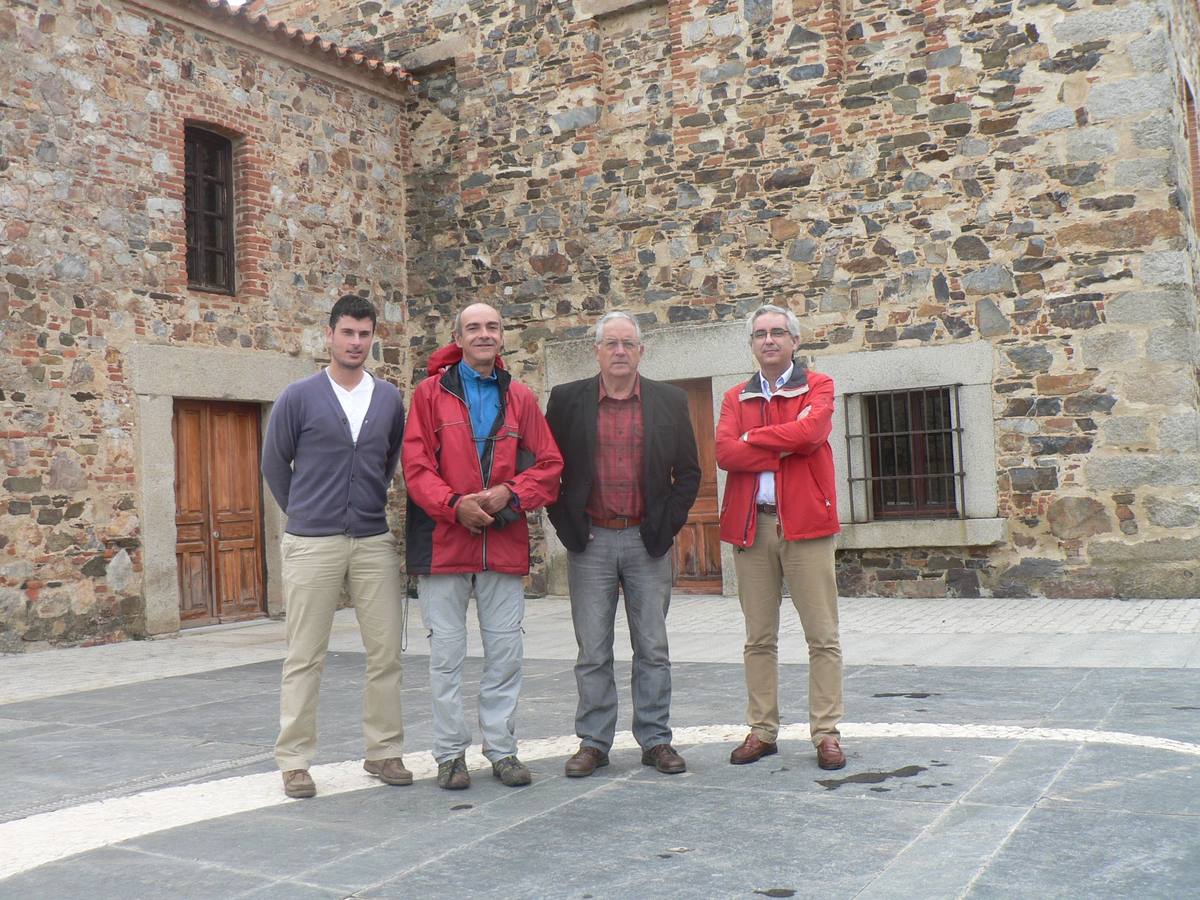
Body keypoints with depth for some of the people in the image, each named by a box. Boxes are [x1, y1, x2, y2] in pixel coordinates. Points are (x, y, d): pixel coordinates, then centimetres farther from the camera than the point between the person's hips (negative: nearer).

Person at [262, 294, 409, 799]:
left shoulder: (389, 400, 8)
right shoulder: (299, 397, -1)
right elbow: (274, 464, 8)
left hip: (374, 542, 3)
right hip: (312, 544, -3)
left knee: (386, 652, 4)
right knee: (305, 658, 2)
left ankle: (384, 751, 17)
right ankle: (294, 760, 12)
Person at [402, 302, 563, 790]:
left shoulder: (520, 398, 10)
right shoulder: (431, 393, 3)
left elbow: (548, 464, 8)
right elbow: (416, 464, -3)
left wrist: (510, 493, -9)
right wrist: (454, 505, -17)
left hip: (505, 542, 2)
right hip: (443, 541, -2)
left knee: (505, 651, 7)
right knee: (446, 653, 4)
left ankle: (502, 749, 20)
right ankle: (450, 753, 15)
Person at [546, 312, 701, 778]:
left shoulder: (669, 401, 6)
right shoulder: (566, 400, 4)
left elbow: (688, 471, 9)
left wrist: (668, 523, -2)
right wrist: (565, 524, -2)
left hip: (647, 541, 1)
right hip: (590, 542, -1)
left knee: (653, 649, 7)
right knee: (592, 652, 4)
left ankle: (656, 740, 18)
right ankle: (593, 742, 15)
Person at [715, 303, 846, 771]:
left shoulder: (818, 387, 7)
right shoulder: (736, 398, 15)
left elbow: (811, 431, -14)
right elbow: (724, 451, -4)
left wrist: (754, 438, -4)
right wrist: (787, 446, -11)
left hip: (805, 522, -3)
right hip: (750, 524, 3)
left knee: (823, 636, 0)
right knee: (759, 639, 8)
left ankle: (826, 733, 8)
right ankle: (762, 731, 17)